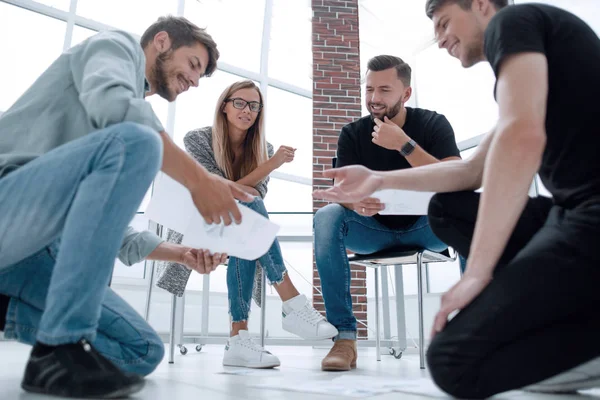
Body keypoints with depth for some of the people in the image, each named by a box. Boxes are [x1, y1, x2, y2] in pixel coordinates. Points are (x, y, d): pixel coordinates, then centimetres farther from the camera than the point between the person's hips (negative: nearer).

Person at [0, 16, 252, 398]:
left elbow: (109, 223, 22)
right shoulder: (118, 45, 6)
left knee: (143, 352, -7)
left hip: (40, 248, 8)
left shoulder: (119, 143, 28)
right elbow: (109, 103, -20)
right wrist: (198, 178, -20)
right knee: (135, 142, -29)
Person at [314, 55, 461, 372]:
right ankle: (344, 336, -27)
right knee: (327, 217, -29)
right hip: (374, 229, 1)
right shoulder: (352, 134, -4)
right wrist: (355, 203, -39)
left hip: (426, 226, 0)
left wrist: (404, 144, -28)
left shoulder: (433, 124, -7)